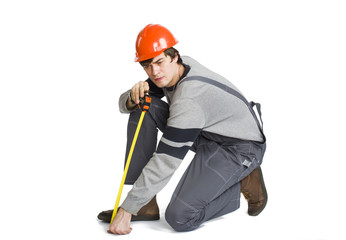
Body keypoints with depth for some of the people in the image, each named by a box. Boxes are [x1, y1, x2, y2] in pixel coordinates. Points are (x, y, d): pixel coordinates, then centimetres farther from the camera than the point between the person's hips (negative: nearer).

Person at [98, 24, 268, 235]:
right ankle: (146, 205, -5)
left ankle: (243, 183, 2)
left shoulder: (188, 99, -31)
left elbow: (165, 163, -30)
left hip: (239, 147, -9)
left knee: (179, 218, -22)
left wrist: (127, 210, -26)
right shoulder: (173, 70, -4)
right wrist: (133, 98, -23)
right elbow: (124, 104, 5)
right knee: (143, 109, -6)